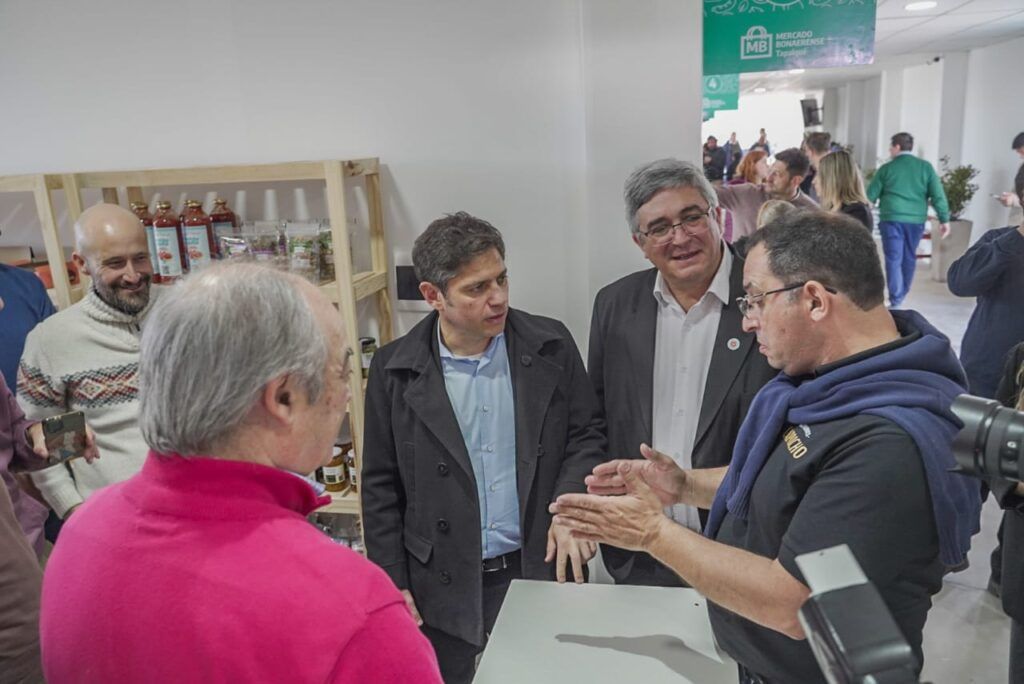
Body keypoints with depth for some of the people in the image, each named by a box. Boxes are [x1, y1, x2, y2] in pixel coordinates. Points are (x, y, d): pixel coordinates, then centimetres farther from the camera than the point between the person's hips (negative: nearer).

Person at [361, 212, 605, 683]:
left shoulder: (551, 346, -5)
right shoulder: (395, 370, -7)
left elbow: (585, 434, 2)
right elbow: (381, 487, -1)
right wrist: (394, 585, -1)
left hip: (543, 569, 1)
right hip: (446, 588, -1)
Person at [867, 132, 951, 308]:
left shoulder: (886, 168, 1)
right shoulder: (925, 167, 5)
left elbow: (870, 196, 4)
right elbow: (938, 196, 0)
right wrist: (944, 219, 3)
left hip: (892, 219, -3)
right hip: (916, 220, 3)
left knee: (894, 259, -2)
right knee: (909, 257, 16)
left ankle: (895, 301, -8)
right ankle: (901, 296, 28)